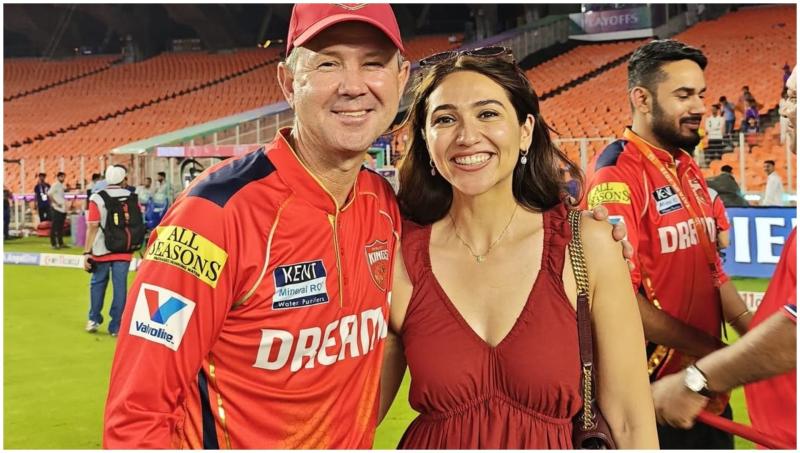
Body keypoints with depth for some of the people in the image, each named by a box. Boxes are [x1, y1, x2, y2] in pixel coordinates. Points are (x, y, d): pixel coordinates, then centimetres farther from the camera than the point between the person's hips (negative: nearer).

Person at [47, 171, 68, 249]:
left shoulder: (62, 186, 15)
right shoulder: (55, 185, -7)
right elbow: (49, 194, -16)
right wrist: (56, 203, -18)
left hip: (63, 209, 8)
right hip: (56, 209, -8)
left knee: (61, 227, 11)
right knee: (54, 227, -4)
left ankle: (60, 243, 16)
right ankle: (53, 243, -1)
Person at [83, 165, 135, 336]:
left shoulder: (97, 197, -6)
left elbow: (92, 227, -10)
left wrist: (86, 252, -8)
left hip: (102, 249, -1)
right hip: (124, 250, 1)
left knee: (98, 283, 18)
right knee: (120, 286, 4)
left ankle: (94, 319, 23)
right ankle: (116, 326, 6)